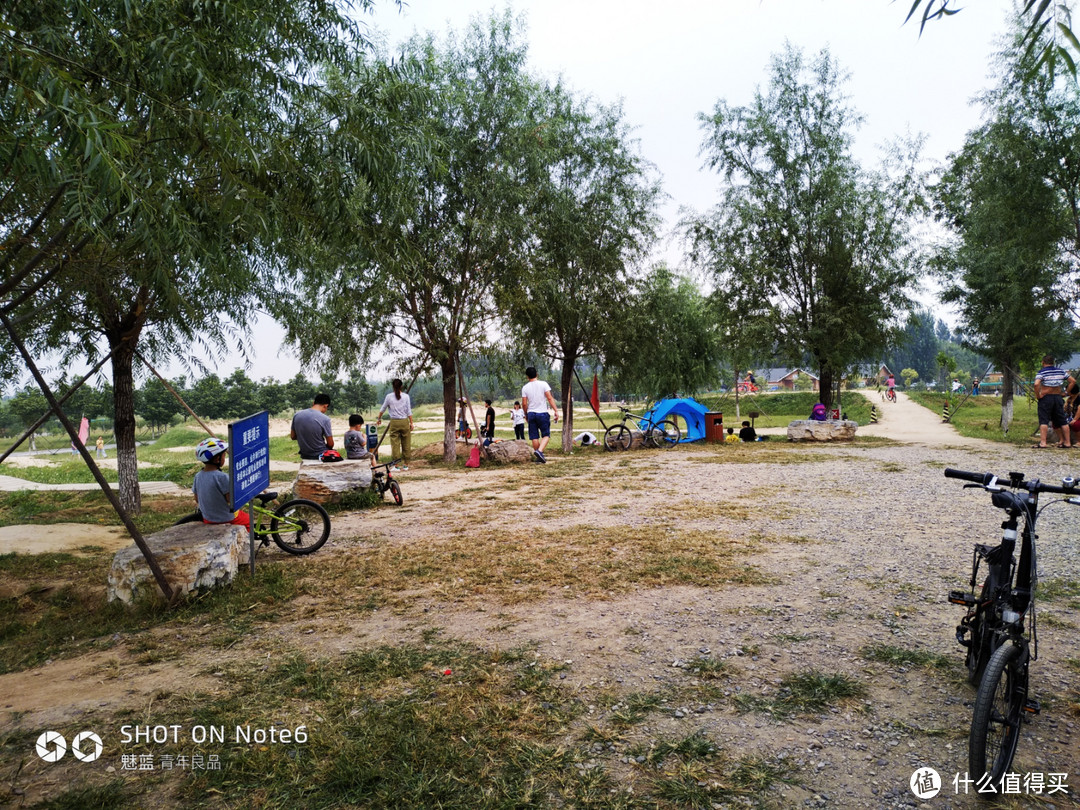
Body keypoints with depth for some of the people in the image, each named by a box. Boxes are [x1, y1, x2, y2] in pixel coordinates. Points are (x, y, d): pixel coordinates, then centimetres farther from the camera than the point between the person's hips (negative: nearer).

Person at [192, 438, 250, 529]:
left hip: (207, 519, 6)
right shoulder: (222, 477, -25)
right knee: (248, 519, 18)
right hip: (227, 520, -6)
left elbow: (197, 500, 5)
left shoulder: (198, 476, -4)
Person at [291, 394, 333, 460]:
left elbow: (292, 436, 4)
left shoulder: (297, 415, -7)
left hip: (304, 456, 5)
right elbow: (330, 444, -14)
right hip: (321, 456, -5)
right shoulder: (325, 419, -21)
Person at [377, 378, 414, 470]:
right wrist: (411, 423, 6)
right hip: (404, 421, 1)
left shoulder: (389, 396, -1)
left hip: (394, 422, -1)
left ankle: (396, 466, 3)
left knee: (395, 444, 3)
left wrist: (379, 419, 26)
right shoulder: (406, 396, -1)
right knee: (406, 443, 9)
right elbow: (409, 411, -1)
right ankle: (405, 464, 15)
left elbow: (382, 409, 10)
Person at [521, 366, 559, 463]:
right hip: (542, 413, -2)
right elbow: (550, 398, -10)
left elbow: (524, 404, 2)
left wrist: (526, 415, 17)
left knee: (535, 437, 8)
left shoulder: (525, 387, 1)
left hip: (531, 414, 2)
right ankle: (539, 451, -20)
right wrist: (556, 410, -8)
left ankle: (539, 457, 13)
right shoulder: (543, 384, -4)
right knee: (546, 435, 4)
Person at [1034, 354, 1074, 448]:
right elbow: (1073, 381, 11)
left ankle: (1043, 442, -15)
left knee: (1044, 420, -6)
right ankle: (1067, 442, 15)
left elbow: (1036, 384, -25)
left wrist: (1037, 395, -12)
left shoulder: (1042, 372, -9)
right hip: (1058, 397, 5)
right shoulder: (1060, 371, 8)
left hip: (1045, 398, -5)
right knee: (1062, 421, 11)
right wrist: (1065, 393, 12)